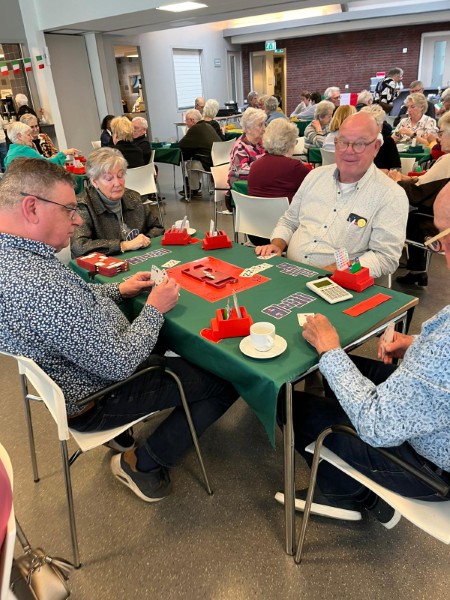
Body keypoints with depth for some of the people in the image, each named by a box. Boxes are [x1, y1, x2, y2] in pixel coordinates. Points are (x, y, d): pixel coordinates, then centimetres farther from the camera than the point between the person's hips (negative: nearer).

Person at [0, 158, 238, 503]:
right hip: (95, 402, -9)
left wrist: (118, 290, 1)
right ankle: (143, 464, 10)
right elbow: (119, 365, -31)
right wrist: (154, 309, -16)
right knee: (227, 381, -5)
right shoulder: (40, 284, -37)